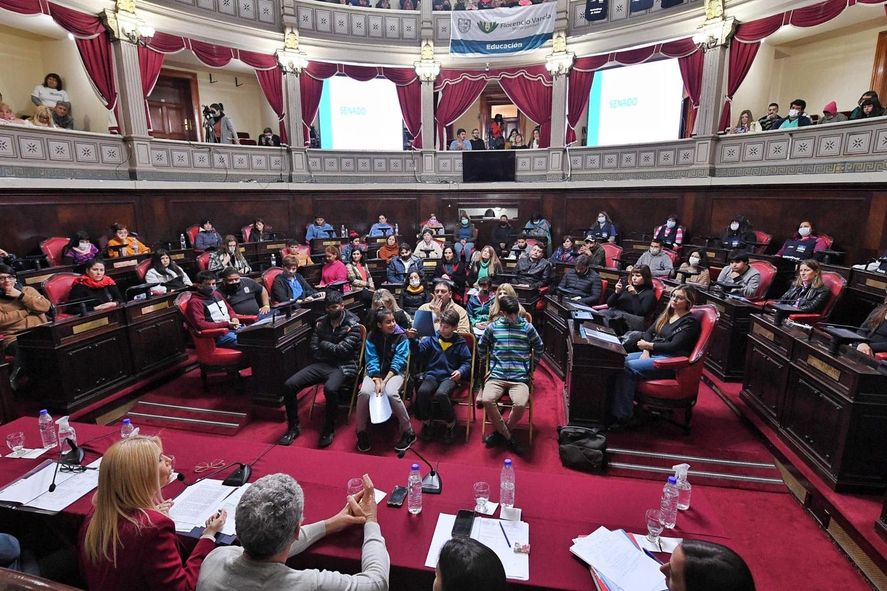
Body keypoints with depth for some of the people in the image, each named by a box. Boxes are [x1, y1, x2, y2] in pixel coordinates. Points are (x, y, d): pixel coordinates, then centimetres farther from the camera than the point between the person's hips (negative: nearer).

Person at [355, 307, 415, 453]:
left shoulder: (401, 337, -6)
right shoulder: (372, 337, 0)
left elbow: (398, 362, -13)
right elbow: (372, 360, -7)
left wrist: (385, 381, -24)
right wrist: (377, 381, -22)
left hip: (394, 372, -2)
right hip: (375, 372, 2)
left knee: (391, 393, -33)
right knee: (364, 392, -28)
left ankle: (408, 432, -15)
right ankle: (361, 431, -5)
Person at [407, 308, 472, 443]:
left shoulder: (460, 343, 7)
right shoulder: (431, 338, 8)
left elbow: (467, 362, 8)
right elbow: (420, 353, -1)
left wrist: (461, 371, -11)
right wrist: (413, 340, -17)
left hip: (450, 376, -2)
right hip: (432, 374, 2)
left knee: (441, 394, -33)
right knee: (422, 391, -29)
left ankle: (451, 424, -5)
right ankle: (426, 422, -2)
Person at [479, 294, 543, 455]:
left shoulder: (527, 327, 7)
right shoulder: (492, 327, 8)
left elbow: (538, 347, 23)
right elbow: (481, 347, 23)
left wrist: (531, 367, 23)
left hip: (520, 377, -1)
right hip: (496, 376, 1)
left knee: (520, 404, -30)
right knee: (487, 400, -29)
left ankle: (500, 433, 0)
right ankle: (508, 437, -7)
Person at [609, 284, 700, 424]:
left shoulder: (690, 322, -4)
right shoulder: (667, 314, 19)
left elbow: (673, 346, -14)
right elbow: (649, 332, 15)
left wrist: (648, 345, -8)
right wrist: (646, 351, -3)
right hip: (653, 354, 8)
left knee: (628, 368, -28)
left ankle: (621, 415, -25)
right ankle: (611, 406, -24)